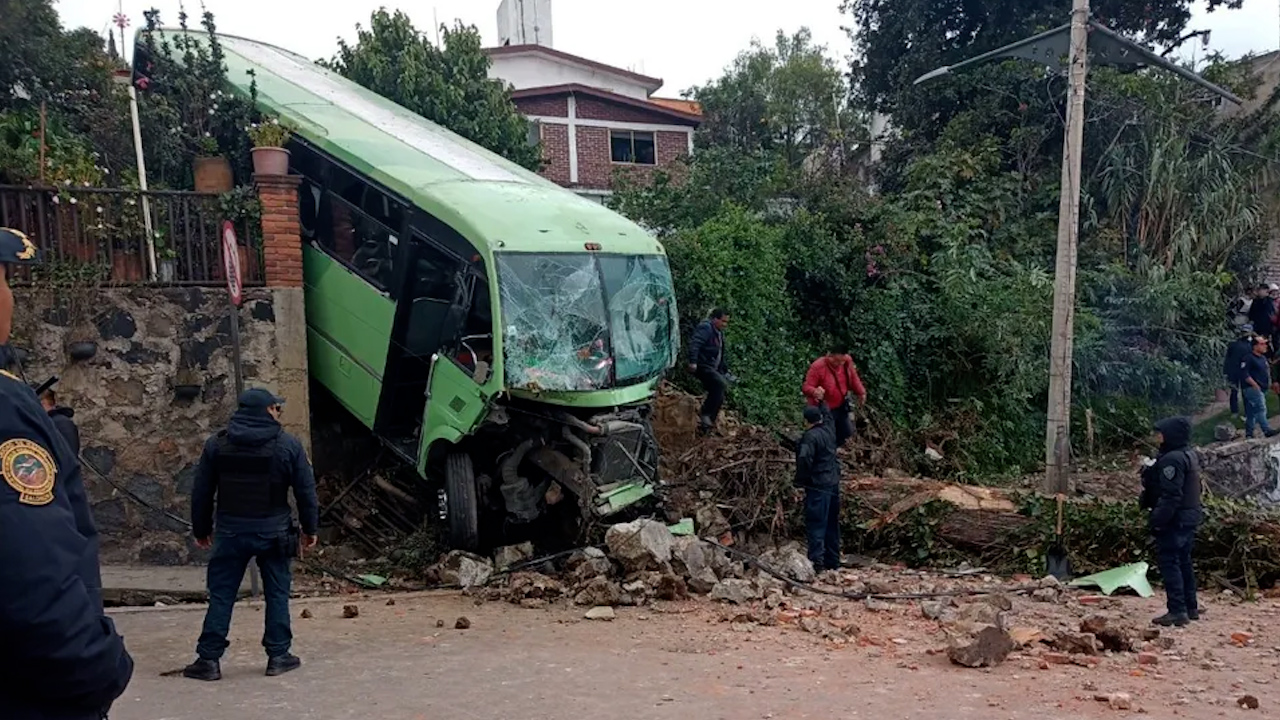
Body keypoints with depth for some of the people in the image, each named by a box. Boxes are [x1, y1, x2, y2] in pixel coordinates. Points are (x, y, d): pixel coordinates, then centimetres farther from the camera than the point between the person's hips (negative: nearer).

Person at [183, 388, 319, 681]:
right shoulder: (288, 445, -4)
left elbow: (202, 492, 7)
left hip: (230, 531, 1)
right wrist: (309, 528, 9)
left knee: (221, 595, 8)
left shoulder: (217, 445, 2)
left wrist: (201, 529, 17)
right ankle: (278, 655, 14)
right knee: (277, 593, 9)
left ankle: (209, 659, 9)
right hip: (273, 531, -1)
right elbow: (306, 491, -2)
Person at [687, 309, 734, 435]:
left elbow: (721, 354, 29)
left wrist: (725, 370, 25)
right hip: (702, 366, -10)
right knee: (721, 384, -28)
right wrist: (693, 362, -35)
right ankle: (705, 413, -21)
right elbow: (694, 343, -25)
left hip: (712, 368, 10)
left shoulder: (719, 332, 21)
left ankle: (705, 425, 13)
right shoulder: (705, 328, -11)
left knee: (718, 396, 6)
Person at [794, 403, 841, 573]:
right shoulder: (828, 430, 7)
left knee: (816, 523, -9)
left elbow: (804, 459, -27)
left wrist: (800, 481, -15)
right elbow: (827, 413, 29)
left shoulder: (810, 436, -16)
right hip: (833, 483, 8)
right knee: (832, 523, 14)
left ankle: (817, 561, -15)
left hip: (818, 485, -8)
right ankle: (833, 561, 21)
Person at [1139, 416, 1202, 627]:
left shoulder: (1172, 459, -19)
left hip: (1174, 520, -10)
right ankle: (1190, 607, 25)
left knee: (1169, 563, -7)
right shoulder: (1190, 455, 13)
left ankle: (1177, 610, -8)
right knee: (1184, 562, 17)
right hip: (1189, 517, 10)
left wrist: (1158, 519, -22)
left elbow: (1171, 495, -24)